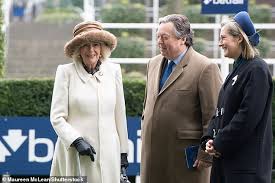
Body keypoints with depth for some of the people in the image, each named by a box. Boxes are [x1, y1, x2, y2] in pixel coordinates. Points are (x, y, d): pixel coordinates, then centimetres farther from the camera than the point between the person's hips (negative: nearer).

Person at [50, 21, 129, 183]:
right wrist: (77, 141, -16)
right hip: (75, 153, -2)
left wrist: (123, 151, 13)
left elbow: (119, 114, 12)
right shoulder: (66, 72, -2)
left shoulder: (113, 70, 7)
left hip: (108, 151, 2)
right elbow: (57, 117, -3)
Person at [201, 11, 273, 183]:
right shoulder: (237, 69, 17)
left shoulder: (257, 69, -11)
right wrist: (210, 139, 2)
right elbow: (221, 111, 18)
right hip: (226, 157, 9)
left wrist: (220, 143, -14)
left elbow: (249, 116, -18)